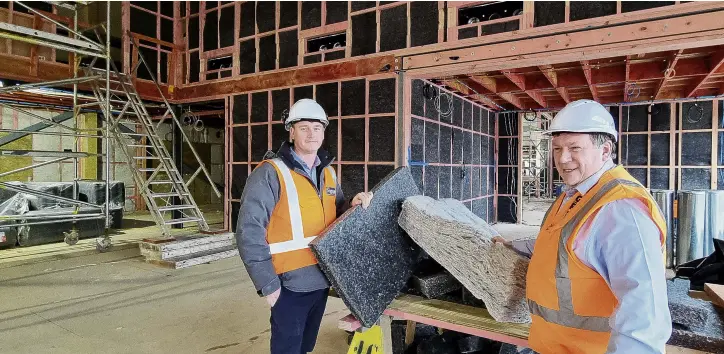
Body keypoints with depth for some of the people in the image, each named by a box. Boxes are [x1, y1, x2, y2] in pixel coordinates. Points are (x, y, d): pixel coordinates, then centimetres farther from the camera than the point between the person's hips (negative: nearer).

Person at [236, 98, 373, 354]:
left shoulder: (328, 173, 7)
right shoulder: (270, 173, -14)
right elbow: (249, 232, -16)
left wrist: (353, 206, -4)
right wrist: (268, 284, -16)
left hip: (322, 279, 6)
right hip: (290, 283, -6)